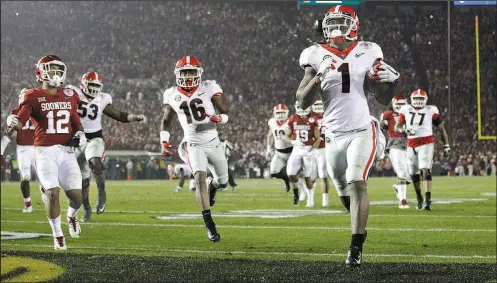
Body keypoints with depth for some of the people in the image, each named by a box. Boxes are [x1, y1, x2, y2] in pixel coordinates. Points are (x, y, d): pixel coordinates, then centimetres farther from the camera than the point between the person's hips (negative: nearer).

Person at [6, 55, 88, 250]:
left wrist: (80, 134, 3)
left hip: (66, 150, 4)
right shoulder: (33, 97, -1)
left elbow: (76, 122, 24)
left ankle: (72, 216, 34)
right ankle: (58, 235, 2)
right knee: (53, 192, -15)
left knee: (76, 195, -3)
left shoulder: (69, 97, 14)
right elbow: (20, 120, -10)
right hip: (45, 151, -4)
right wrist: (13, 123, -33)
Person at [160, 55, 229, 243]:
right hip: (194, 144, -1)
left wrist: (219, 118, -26)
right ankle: (209, 225, -23)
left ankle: (212, 185, 54)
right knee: (200, 178, -23)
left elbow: (225, 113, -4)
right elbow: (166, 121, 13)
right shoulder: (172, 95, -1)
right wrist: (164, 143, 1)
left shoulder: (209, 89, -8)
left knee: (223, 182, 14)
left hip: (213, 142, 1)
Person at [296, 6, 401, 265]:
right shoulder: (318, 58, 0)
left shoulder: (367, 54, 1)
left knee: (357, 183, -18)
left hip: (362, 131, -2)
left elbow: (383, 100, 9)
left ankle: (356, 247, -18)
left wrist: (390, 81, -12)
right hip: (335, 135, 2)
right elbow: (303, 102, -5)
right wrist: (319, 77, -19)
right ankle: (360, 227, 41)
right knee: (344, 189, 13)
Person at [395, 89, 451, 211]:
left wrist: (446, 145, 6)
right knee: (414, 173, 13)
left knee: (425, 170, -18)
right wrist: (404, 130, -18)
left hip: (426, 143, -4)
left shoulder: (431, 111, -1)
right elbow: (397, 127, 4)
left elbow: (442, 129, 7)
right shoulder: (406, 110, 5)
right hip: (411, 145, 4)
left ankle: (428, 200, -24)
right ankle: (419, 198, 31)